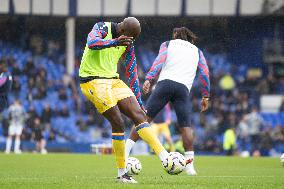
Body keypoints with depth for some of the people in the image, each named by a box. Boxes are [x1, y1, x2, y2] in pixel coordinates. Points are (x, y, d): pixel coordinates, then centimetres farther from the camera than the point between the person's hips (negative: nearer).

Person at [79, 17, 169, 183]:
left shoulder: (128, 44, 9)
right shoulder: (102, 28, -10)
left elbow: (132, 73, 15)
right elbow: (91, 43, -33)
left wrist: (138, 101, 13)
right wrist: (114, 42, -49)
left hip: (113, 80, 7)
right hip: (93, 80, -7)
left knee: (139, 114, -7)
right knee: (118, 122, -15)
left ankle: (165, 158, -11)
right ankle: (122, 174, -6)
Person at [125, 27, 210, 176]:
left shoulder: (168, 44, 23)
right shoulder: (197, 51, 29)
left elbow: (159, 60, 4)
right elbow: (204, 72, 17)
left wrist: (149, 79, -8)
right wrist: (205, 96, 17)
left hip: (165, 82, -1)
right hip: (183, 88, 1)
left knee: (144, 118, -2)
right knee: (185, 126, 3)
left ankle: (125, 153, -9)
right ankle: (189, 164, -7)